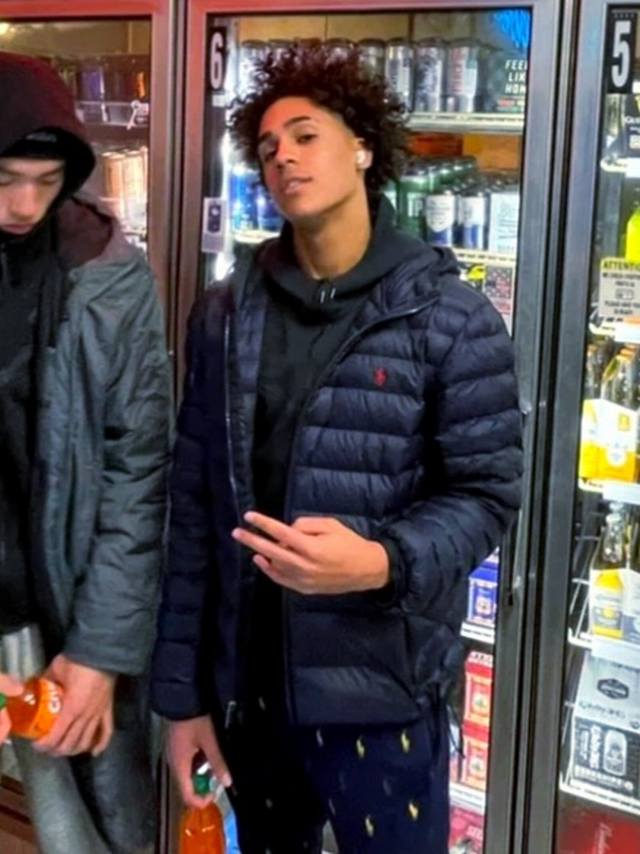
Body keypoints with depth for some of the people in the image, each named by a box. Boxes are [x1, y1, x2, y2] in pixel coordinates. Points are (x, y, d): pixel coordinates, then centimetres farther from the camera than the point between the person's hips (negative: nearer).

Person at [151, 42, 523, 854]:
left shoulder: (448, 315, -7)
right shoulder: (225, 314, 4)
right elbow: (194, 505, 4)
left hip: (381, 691, -3)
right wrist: (181, 691, 3)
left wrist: (383, 561, -27)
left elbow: (486, 491, -6)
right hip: (247, 684, 4)